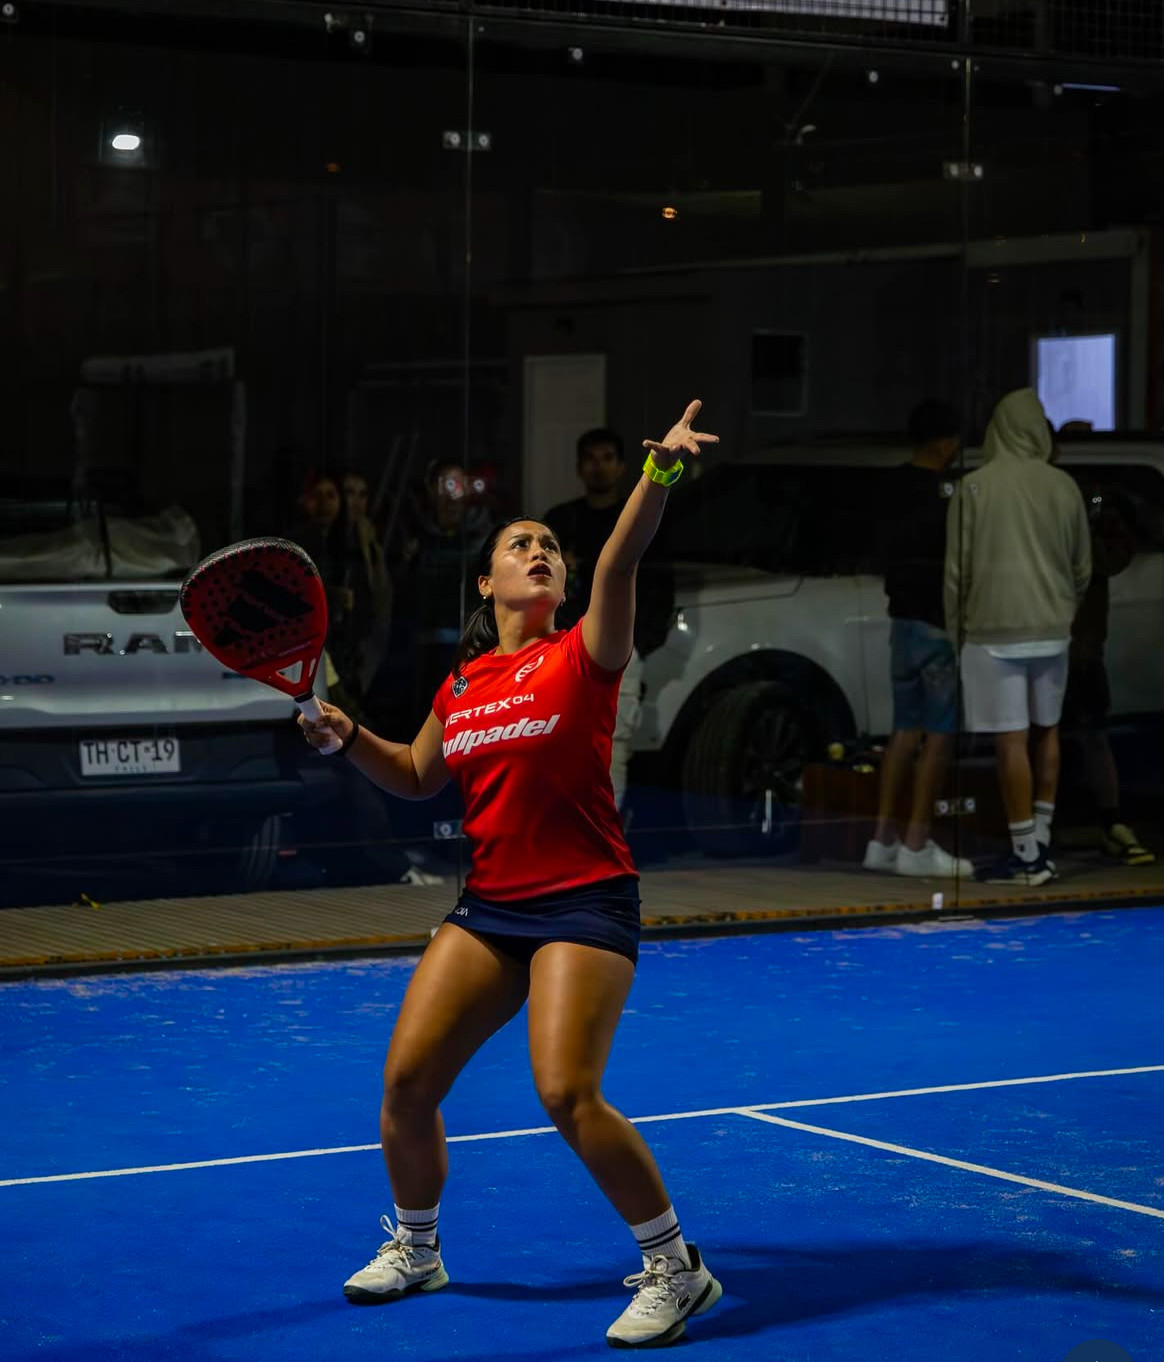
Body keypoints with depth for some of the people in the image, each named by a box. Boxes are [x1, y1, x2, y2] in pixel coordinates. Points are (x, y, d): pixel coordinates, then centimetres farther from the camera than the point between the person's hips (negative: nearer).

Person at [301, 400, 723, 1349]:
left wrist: (659, 474, -39)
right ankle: (415, 1247, 29)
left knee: (568, 1092, -20)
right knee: (407, 1079, 4)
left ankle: (676, 1269, -5)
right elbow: (419, 779, 24)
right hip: (490, 906, 6)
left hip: (584, 903, -6)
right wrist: (350, 739, 6)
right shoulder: (460, 685, 10)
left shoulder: (581, 656, -5)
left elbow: (620, 562, -23)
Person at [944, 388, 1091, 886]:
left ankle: (1025, 856, 0)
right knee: (1046, 732, 17)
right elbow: (1082, 567, 10)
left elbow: (957, 568, -5)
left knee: (1012, 742, -2)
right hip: (1051, 630, 4)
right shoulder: (1063, 486, 2)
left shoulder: (974, 487, -7)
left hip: (993, 630, -4)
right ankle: (1040, 841, 22)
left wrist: (955, 628, 6)